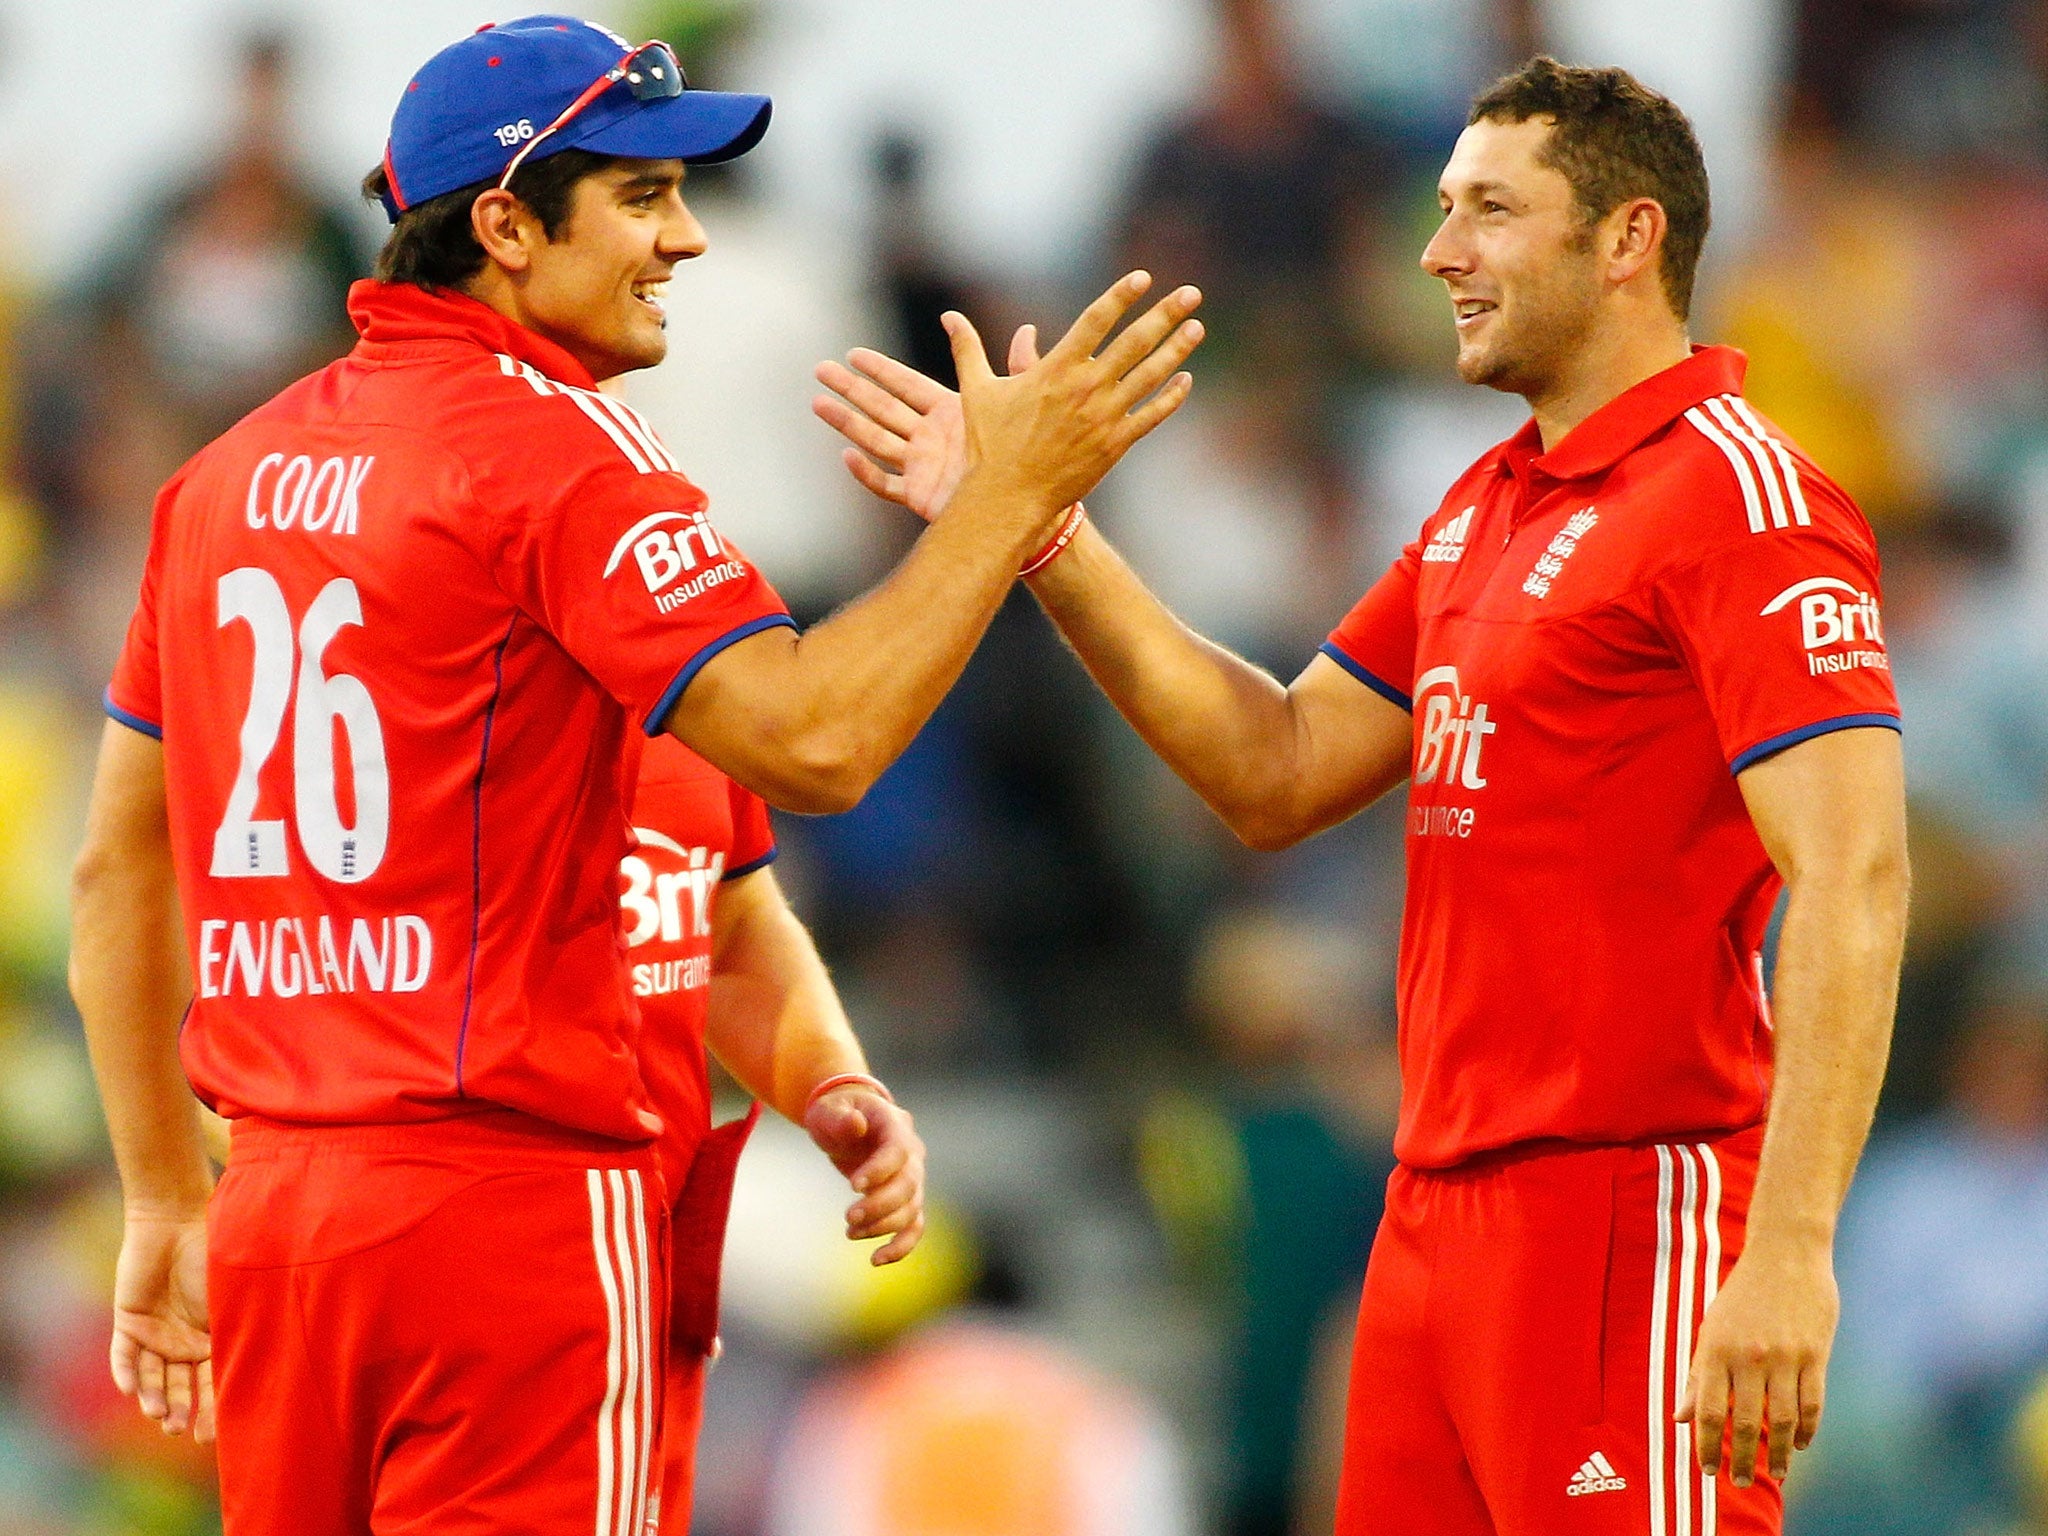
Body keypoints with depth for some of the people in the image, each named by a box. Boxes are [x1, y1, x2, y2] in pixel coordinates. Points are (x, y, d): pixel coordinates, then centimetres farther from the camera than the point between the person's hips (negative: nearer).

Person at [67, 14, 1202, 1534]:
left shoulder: (234, 470, 13)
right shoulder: (556, 444, -10)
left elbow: (116, 868, 17)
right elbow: (811, 741, -21)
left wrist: (167, 1207, 22)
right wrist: (1008, 496, -12)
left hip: (271, 1205, 7)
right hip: (510, 1194, -7)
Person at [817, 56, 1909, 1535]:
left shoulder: (1734, 495, -11)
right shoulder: (1486, 507, 18)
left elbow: (1853, 883, -19)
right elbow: (1279, 774, 21)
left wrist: (1790, 1250, -27)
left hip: (1629, 1212, -9)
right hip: (1441, 1216, 9)